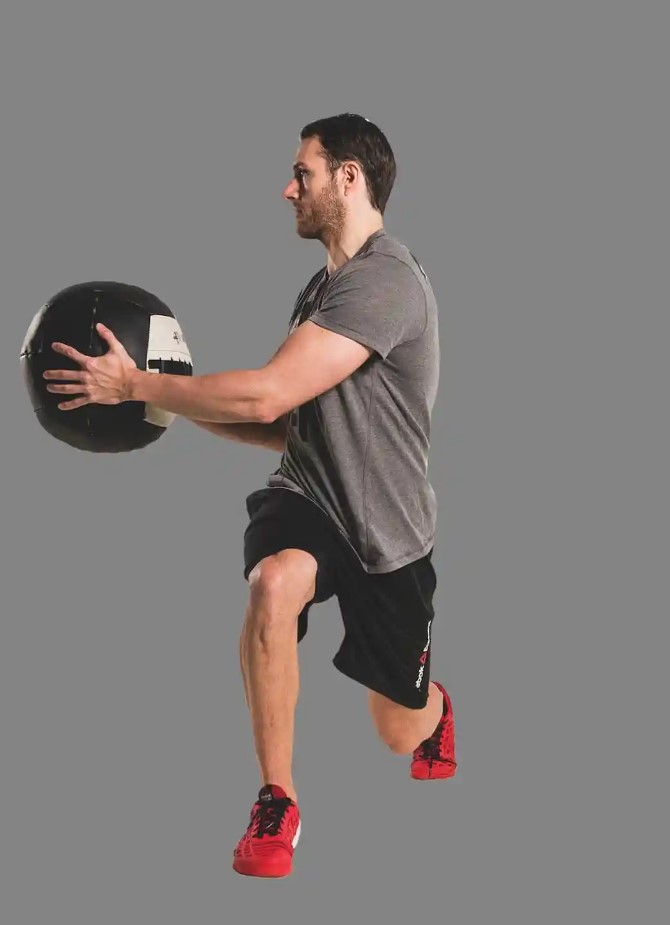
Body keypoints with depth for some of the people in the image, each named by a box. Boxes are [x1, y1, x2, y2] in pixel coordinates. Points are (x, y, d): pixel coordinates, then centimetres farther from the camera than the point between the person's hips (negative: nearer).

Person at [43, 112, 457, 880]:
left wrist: (136, 385, -22)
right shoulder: (321, 289, 8)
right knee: (273, 584, -34)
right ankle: (276, 803, -21)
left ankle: (433, 706, 54)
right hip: (304, 498, 5)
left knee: (399, 735, 12)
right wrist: (177, 405, 3)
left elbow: (268, 395, -29)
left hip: (385, 530, -5)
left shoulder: (386, 282, -22)